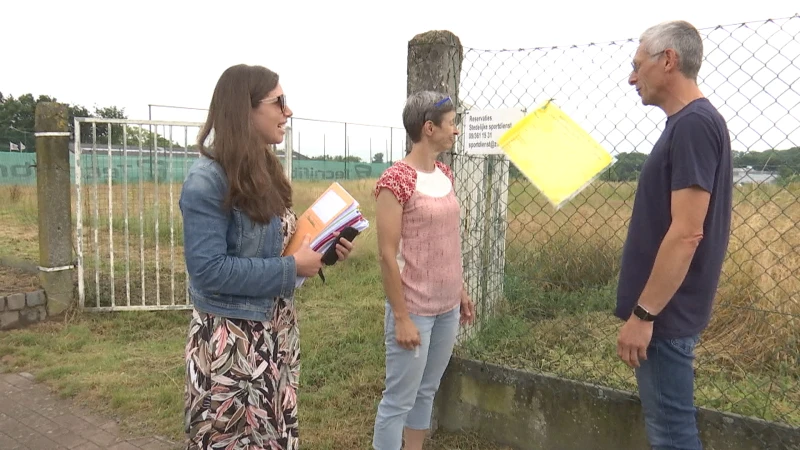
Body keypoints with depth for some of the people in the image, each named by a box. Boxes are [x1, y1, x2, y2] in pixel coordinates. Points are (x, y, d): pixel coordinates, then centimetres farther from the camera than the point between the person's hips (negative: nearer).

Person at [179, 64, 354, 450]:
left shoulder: (264, 170, 7)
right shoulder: (207, 179, -19)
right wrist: (292, 268, -20)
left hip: (277, 329, 8)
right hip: (230, 338, -8)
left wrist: (321, 250, -2)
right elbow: (208, 270, -24)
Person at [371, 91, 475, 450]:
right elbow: (387, 255, -17)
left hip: (447, 308, 8)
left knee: (427, 391, 18)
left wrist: (461, 291, 15)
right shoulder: (396, 180, -16)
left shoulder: (444, 174, 8)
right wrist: (401, 317, -17)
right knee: (399, 399, 5)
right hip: (415, 310, -7)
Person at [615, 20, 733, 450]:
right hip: (665, 310, 10)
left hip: (665, 313, -10)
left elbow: (686, 234, -24)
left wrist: (643, 314, -20)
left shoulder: (694, 124, -18)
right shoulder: (687, 123, 12)